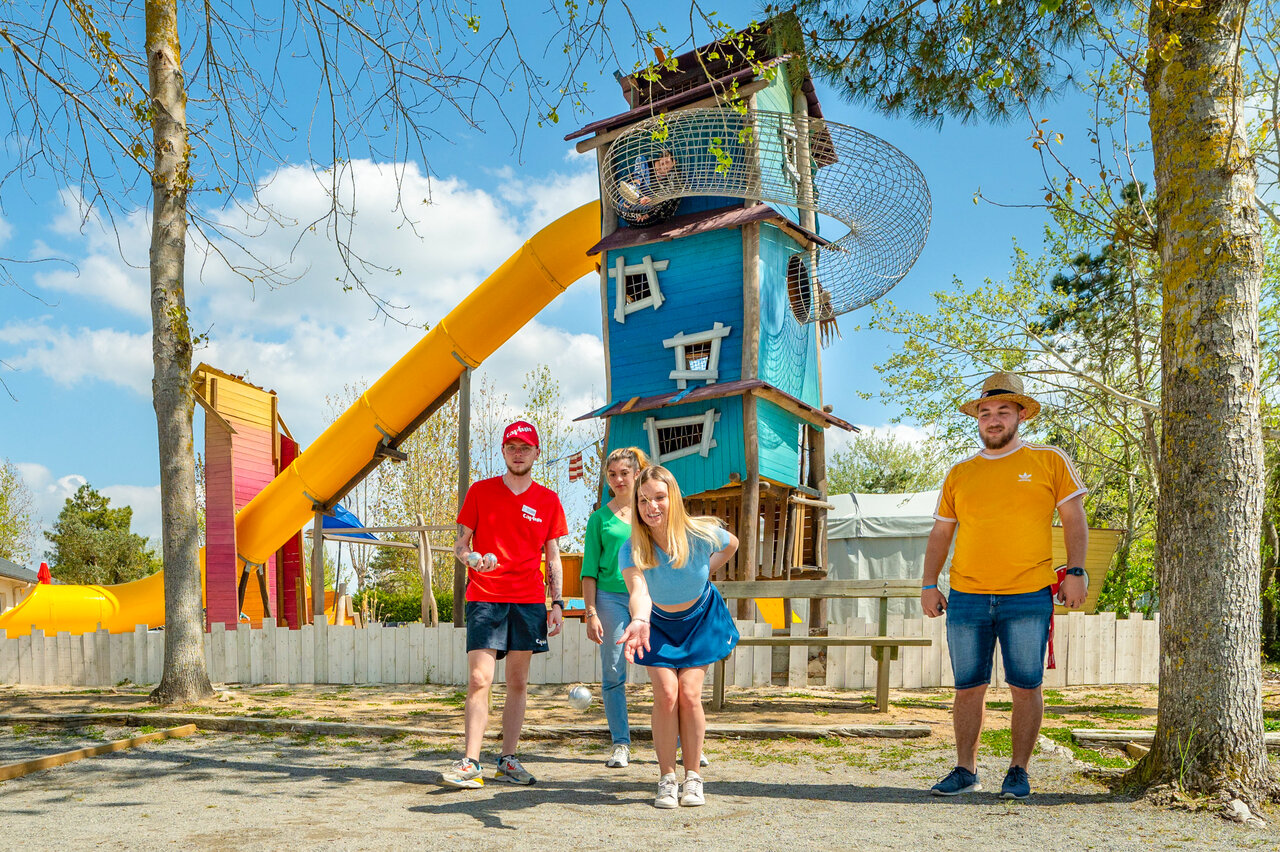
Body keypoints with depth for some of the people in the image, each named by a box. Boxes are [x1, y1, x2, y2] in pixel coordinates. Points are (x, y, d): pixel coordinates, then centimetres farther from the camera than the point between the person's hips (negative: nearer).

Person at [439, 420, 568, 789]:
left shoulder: (548, 500, 9)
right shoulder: (480, 491, 6)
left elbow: (553, 557, 12)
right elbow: (460, 544, 7)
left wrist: (557, 602, 4)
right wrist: (471, 557, -16)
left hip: (529, 599, 2)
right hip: (484, 596, -2)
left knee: (518, 683, 6)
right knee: (479, 679, -10)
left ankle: (508, 761, 14)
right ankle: (470, 763, -7)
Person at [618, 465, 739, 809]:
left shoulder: (702, 534, -27)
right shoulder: (631, 549, -30)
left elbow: (731, 545, -2)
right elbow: (638, 591, -49)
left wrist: (702, 574, -2)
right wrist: (639, 622, -69)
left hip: (700, 619, 0)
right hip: (658, 622, 0)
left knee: (689, 693, -10)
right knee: (666, 694, -13)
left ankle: (693, 777, 6)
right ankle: (666, 779, 2)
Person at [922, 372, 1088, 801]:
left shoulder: (1050, 461, 6)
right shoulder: (959, 474, 13)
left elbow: (1074, 519, 5)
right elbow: (941, 533, 16)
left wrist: (1075, 572, -6)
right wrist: (929, 584, 7)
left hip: (1028, 597, -2)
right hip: (966, 598, 2)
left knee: (1026, 686, 2)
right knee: (968, 687, 6)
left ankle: (1018, 772, 16)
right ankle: (965, 771, 18)